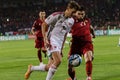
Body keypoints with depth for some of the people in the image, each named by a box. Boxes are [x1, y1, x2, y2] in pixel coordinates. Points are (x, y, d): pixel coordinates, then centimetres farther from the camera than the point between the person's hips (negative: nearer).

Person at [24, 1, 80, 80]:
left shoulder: (71, 21, 14)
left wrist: (61, 48, 20)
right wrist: (45, 39, -14)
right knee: (58, 60, -27)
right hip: (52, 40, -7)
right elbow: (44, 24, -4)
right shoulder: (57, 15, -7)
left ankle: (31, 68, 27)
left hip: (59, 43, 7)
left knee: (49, 67, 5)